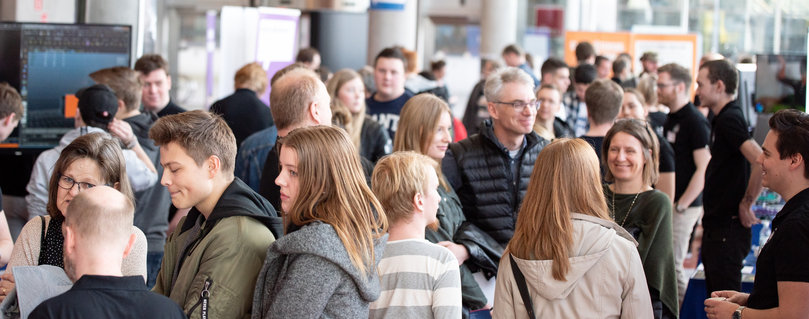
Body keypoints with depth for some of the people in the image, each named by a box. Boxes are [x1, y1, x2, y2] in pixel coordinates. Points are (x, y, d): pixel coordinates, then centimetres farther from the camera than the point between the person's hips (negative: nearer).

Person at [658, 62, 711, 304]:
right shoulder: (670, 119, 13)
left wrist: (680, 206, -18)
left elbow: (704, 169, -18)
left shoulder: (695, 121, -14)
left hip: (685, 205, -9)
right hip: (667, 203, 9)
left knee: (672, 263, -6)